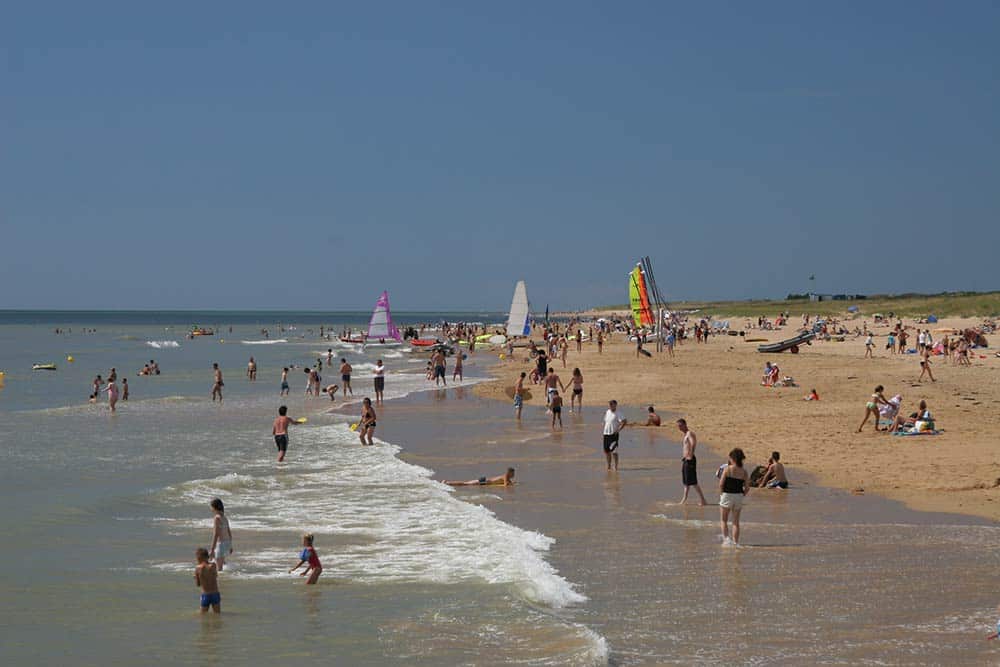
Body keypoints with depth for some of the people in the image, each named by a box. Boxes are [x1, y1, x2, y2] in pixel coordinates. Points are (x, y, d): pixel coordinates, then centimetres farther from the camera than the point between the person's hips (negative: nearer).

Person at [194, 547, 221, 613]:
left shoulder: (197, 568, -6)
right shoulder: (213, 566, -9)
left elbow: (197, 584, 2)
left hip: (205, 595, 0)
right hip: (215, 594, 0)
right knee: (218, 614, 9)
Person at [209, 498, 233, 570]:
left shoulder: (217, 518, -15)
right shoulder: (224, 518, 11)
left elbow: (216, 534, -20)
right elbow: (229, 533, 17)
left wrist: (212, 549, -20)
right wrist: (230, 546, 26)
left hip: (221, 544, -9)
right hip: (227, 543, 9)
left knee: (219, 568, -4)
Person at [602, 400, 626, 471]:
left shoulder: (617, 414, -10)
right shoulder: (607, 412, 12)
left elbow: (624, 421, -17)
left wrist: (618, 430, -18)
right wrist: (604, 429, 12)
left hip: (614, 434, -7)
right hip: (606, 434, 7)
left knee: (613, 451, -7)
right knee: (606, 450, 10)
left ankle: (616, 466, 3)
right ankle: (609, 465, 22)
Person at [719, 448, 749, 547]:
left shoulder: (727, 469, -11)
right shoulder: (744, 472, -2)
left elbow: (721, 484, -13)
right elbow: (746, 488, -2)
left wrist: (722, 493, 5)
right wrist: (742, 496, 14)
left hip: (727, 495, -3)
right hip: (739, 496, 3)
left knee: (723, 520, 12)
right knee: (736, 522, 13)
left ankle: (726, 538, -3)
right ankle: (735, 542, 14)